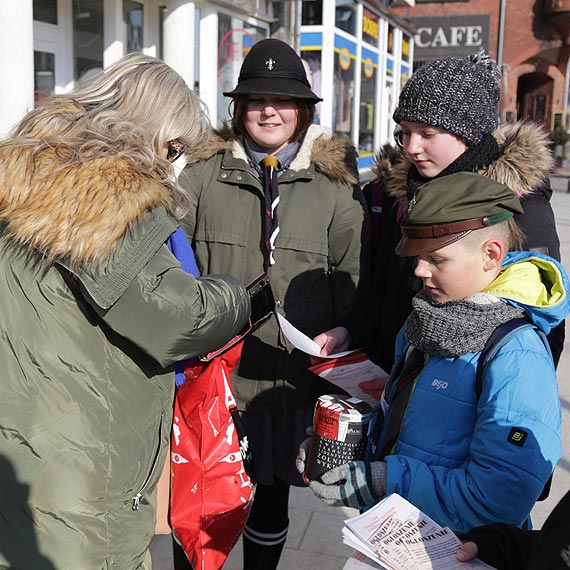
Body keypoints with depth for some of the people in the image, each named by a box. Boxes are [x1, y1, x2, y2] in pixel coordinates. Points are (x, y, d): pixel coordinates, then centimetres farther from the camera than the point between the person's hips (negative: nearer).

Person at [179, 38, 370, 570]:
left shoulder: (336, 187, 5)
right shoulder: (202, 175, 4)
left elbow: (354, 276, 5)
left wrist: (343, 331, -9)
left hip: (289, 380, 1)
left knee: (270, 501, 17)